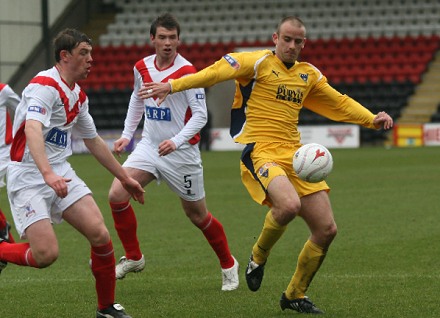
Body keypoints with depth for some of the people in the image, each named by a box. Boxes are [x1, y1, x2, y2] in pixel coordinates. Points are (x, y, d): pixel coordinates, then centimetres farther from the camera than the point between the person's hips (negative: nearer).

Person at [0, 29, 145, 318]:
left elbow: (94, 141, 27)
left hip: (61, 174, 8)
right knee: (46, 254, -20)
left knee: (100, 234, -8)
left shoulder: (78, 96, 13)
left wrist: (125, 177, 30)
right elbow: (32, 129, -33)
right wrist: (47, 173, -48)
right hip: (28, 176, -8)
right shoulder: (45, 85, -16)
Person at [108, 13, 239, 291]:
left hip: (181, 153, -5)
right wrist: (127, 134, 17)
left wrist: (177, 141, -30)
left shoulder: (186, 72, -16)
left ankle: (229, 265, 30)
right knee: (117, 195, -15)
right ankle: (133, 257, 3)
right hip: (149, 146, 5)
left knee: (198, 215, 6)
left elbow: (200, 114, -18)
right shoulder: (142, 68, 2)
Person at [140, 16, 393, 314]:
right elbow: (216, 72, -15)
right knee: (289, 204, -35)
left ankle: (296, 295, 21)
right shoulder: (258, 62, -4)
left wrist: (372, 119, 14)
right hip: (260, 153, -7)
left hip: (295, 155, 7)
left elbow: (339, 102, 27)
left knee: (326, 229, 2)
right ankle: (258, 257, -4)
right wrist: (172, 86, -26)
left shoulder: (309, 75, 16)